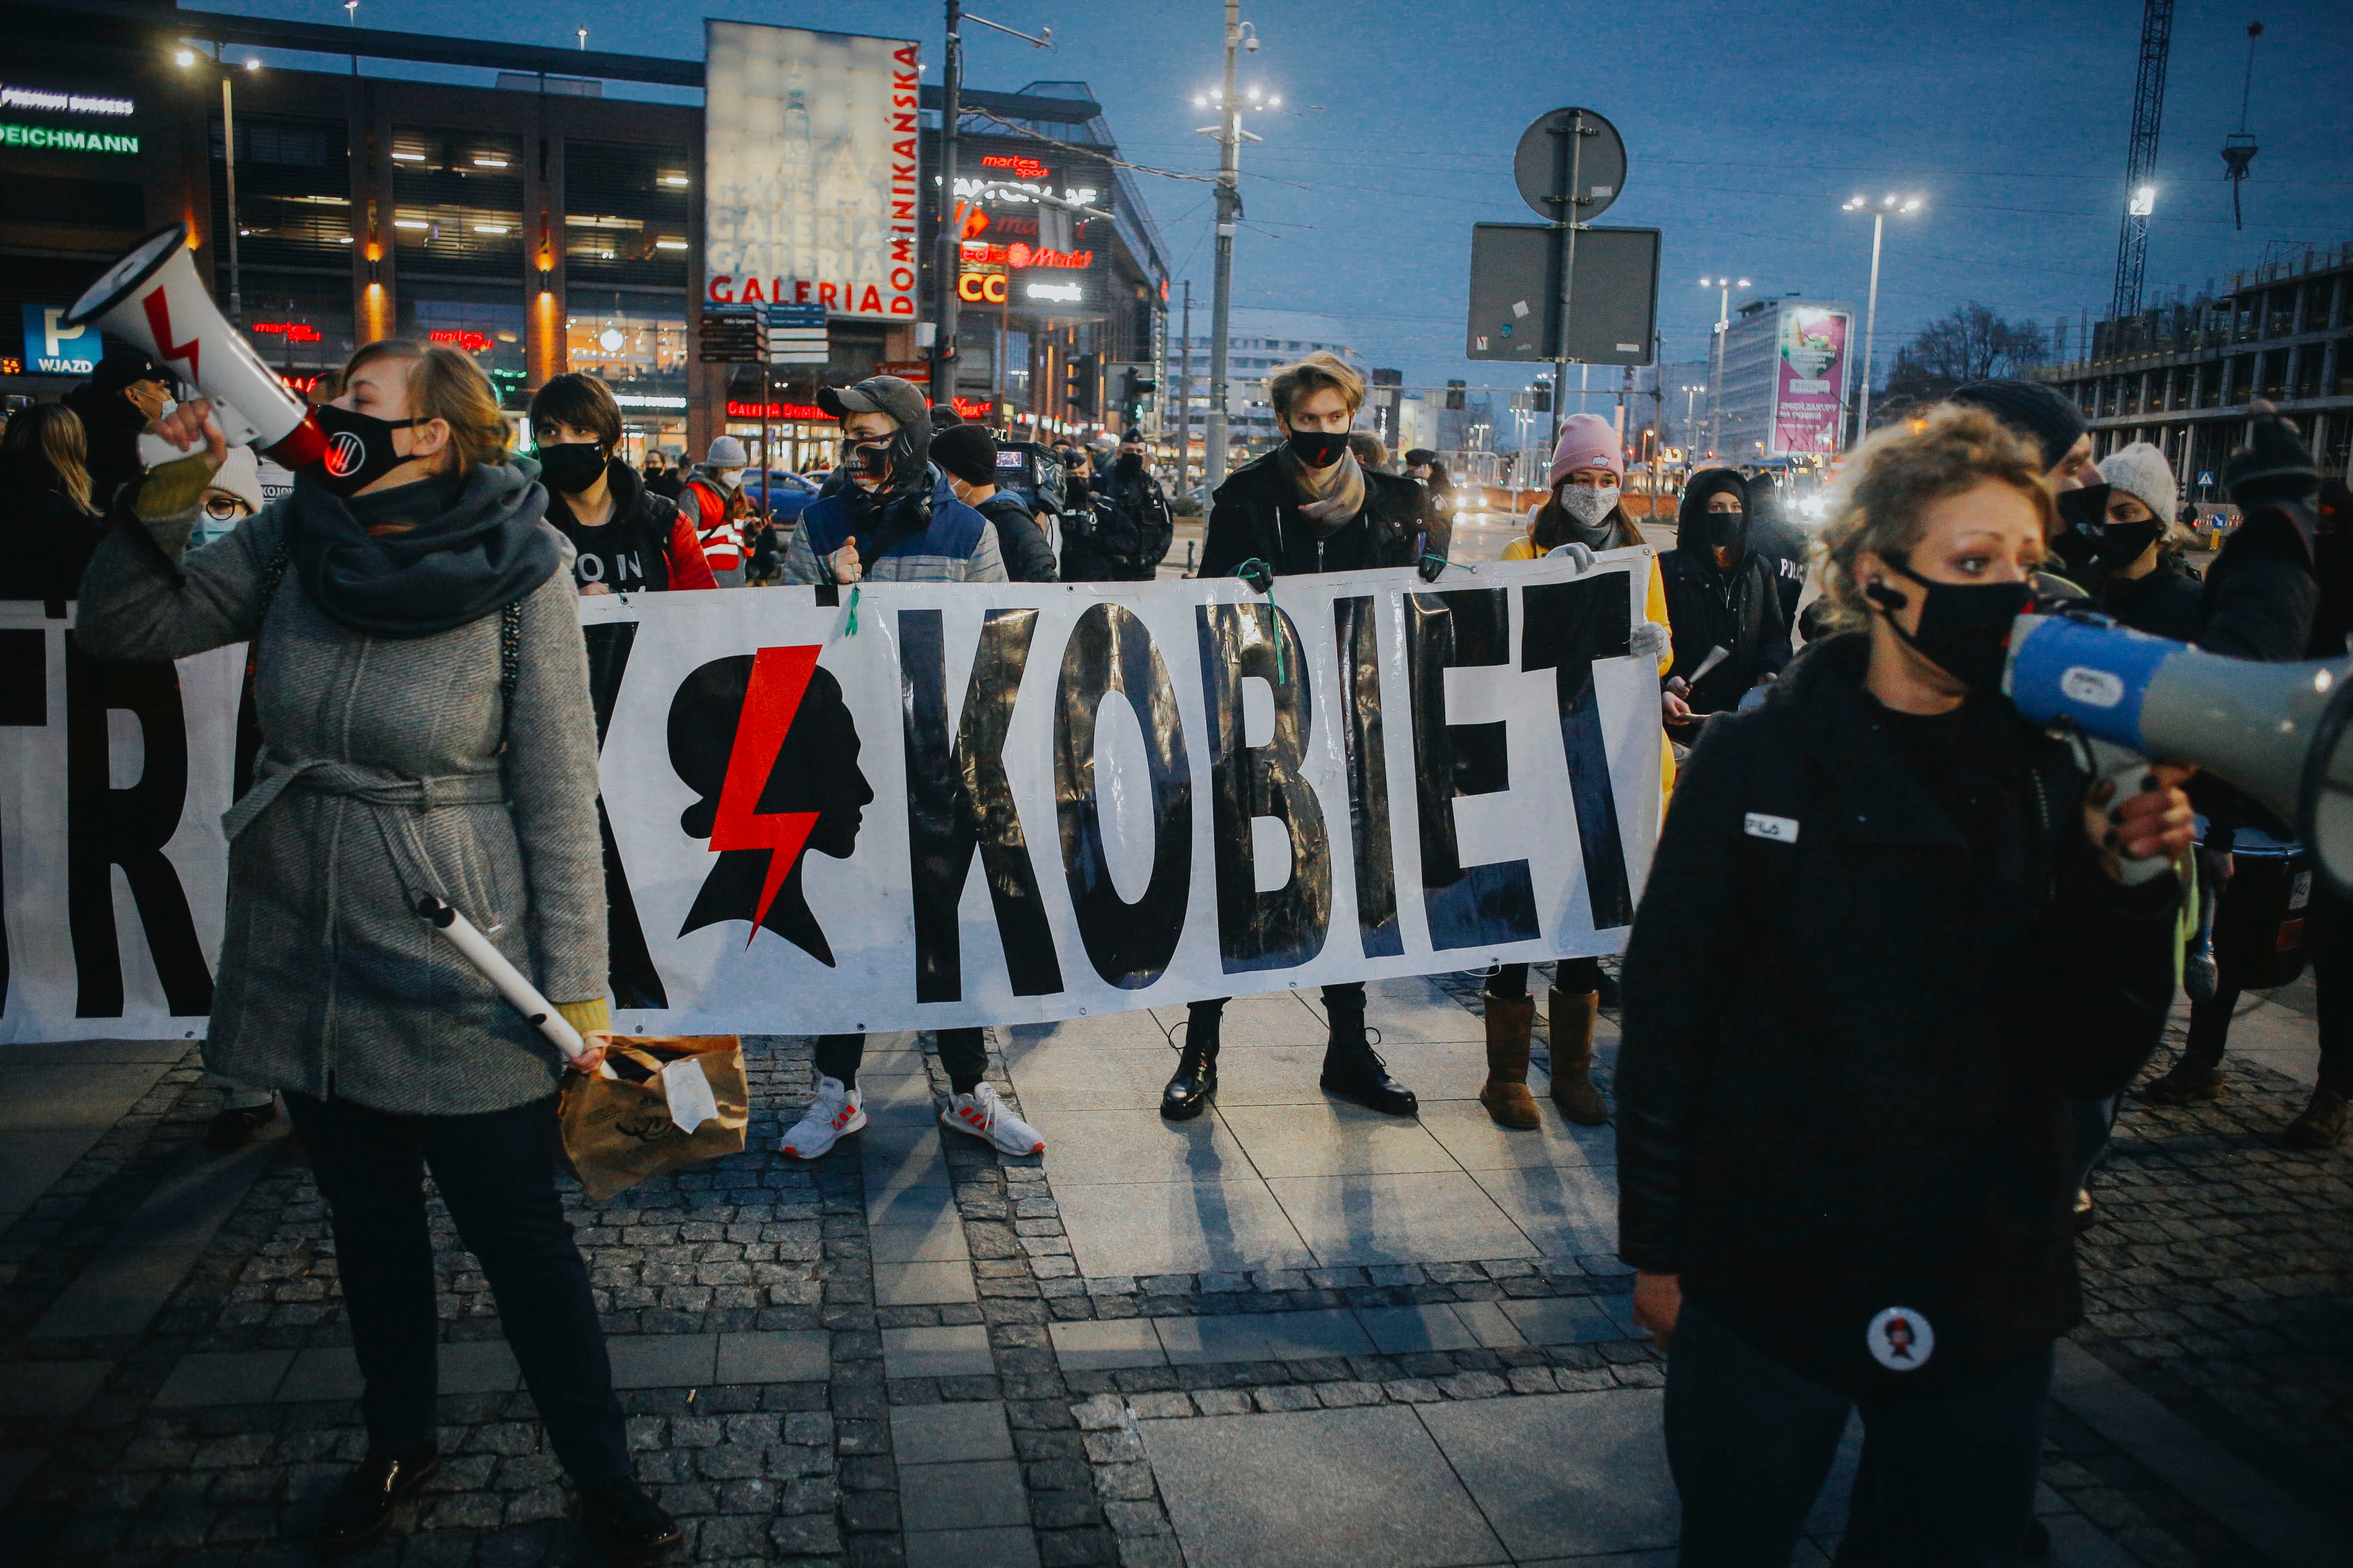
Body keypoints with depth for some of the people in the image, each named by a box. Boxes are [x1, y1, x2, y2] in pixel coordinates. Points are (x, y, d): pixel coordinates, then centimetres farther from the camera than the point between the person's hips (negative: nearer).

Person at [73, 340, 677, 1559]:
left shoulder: (516, 580, -14)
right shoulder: (295, 541, 0)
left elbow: (559, 797, -13)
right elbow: (121, 627, 6)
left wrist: (580, 993, -12)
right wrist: (167, 492, -9)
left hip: (457, 972, -5)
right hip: (305, 956, 5)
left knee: (516, 1230, 4)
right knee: (366, 1215, 20)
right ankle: (398, 1443, 41)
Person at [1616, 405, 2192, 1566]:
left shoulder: (2050, 775, 0)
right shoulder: (1759, 758, -9)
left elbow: (2096, 1063, -2)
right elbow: (1667, 1013, -6)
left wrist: (2128, 883, -18)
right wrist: (1657, 1248, -5)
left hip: (1987, 1296, 3)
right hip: (1768, 1282, -2)